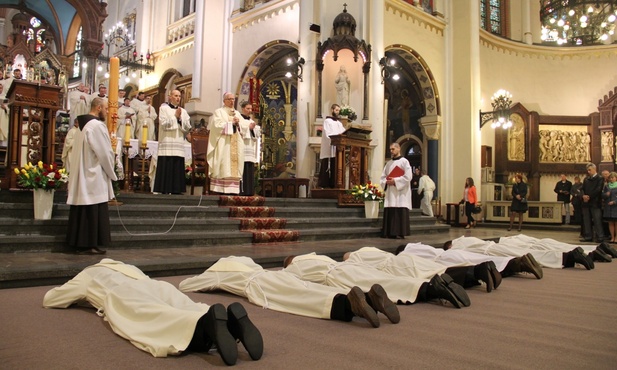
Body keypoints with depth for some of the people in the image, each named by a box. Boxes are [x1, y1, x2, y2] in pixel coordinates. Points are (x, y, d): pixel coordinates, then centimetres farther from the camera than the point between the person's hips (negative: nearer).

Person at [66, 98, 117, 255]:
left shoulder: (82, 125, 15)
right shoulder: (97, 125, -14)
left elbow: (75, 153, 17)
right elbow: (105, 153, -15)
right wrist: (111, 173, -2)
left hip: (81, 175, 9)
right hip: (94, 177, -9)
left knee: (82, 211, 11)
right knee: (94, 212, -4)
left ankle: (79, 243, 16)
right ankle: (91, 244, 0)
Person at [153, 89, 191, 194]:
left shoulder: (183, 111, 17)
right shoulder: (164, 108, 7)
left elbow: (187, 128, 9)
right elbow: (164, 124, -6)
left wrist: (180, 118, -4)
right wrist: (175, 116, -4)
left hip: (179, 144, 4)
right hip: (167, 144, -4)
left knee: (177, 169, -1)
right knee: (166, 168, -8)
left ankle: (176, 190, 3)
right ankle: (164, 190, -5)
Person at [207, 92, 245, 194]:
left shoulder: (237, 113, 22)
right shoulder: (219, 112, 6)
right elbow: (217, 126, -9)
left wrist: (238, 124, -4)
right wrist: (231, 123, -6)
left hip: (236, 145, 5)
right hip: (223, 144, -5)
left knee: (235, 166, -1)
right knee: (224, 167, -12)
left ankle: (233, 189, -2)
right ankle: (221, 189, -13)